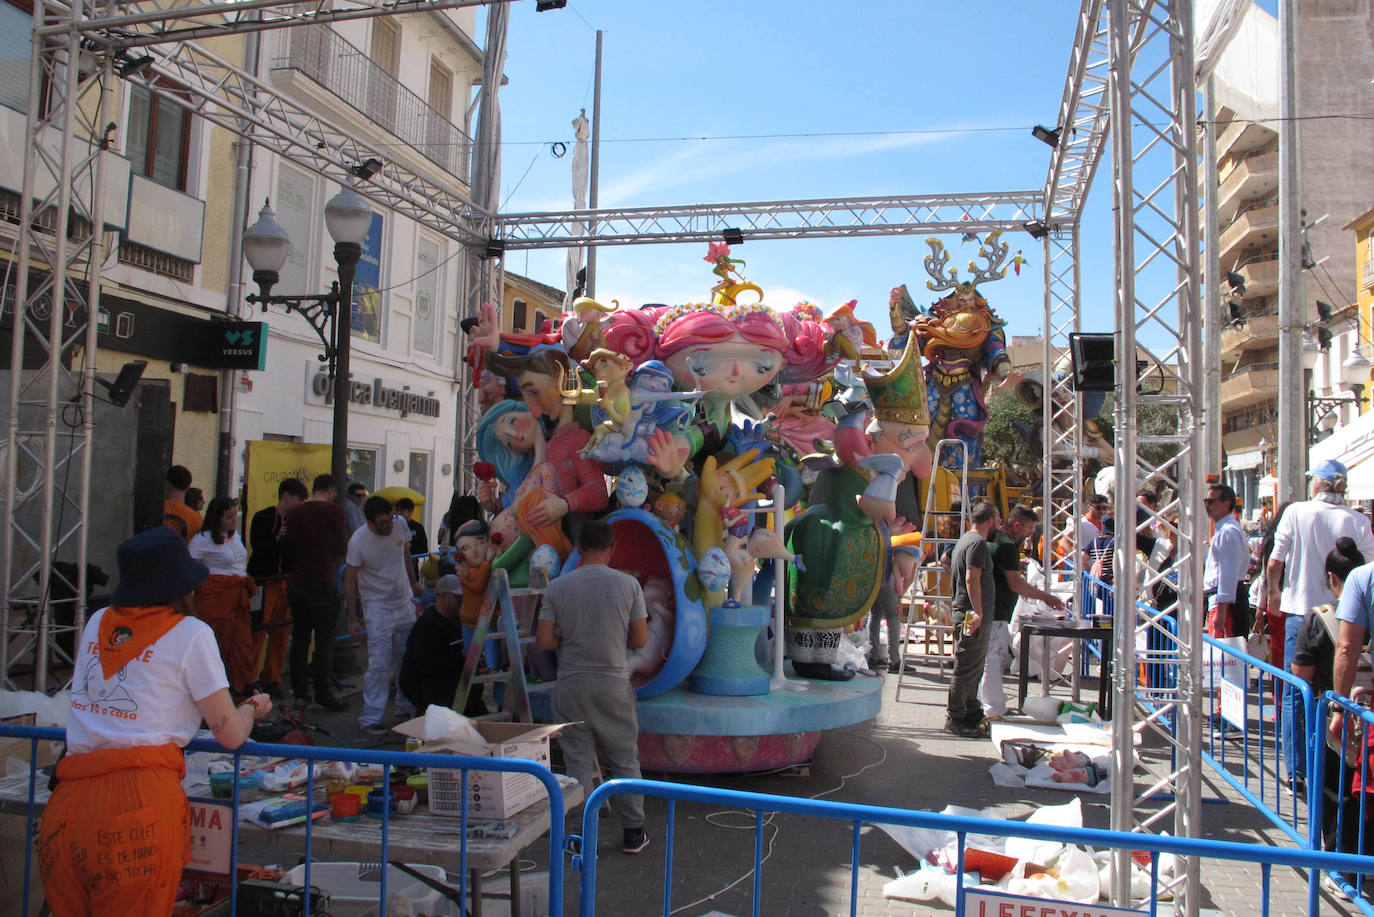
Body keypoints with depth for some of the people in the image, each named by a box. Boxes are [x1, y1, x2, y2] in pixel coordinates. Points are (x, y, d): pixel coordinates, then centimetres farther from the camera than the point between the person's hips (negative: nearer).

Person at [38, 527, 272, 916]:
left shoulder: (97, 622, 15)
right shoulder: (191, 634, 0)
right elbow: (230, 735, 1)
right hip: (142, 804, -5)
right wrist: (252, 707, 22)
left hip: (66, 805, 5)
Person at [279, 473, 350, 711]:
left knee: (300, 636, 12)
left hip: (296, 582, 6)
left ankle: (300, 690, 16)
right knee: (325, 638, -1)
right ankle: (324, 692, -1)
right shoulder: (333, 511, -8)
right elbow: (343, 548, -7)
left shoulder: (294, 513, 7)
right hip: (323, 582, -5)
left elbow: (285, 549, 11)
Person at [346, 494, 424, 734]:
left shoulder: (400, 524, -7)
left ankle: (406, 707, 29)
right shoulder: (358, 541, -19)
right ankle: (370, 718, 0)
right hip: (377, 608, -5)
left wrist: (414, 584, 23)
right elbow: (350, 581, -12)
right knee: (379, 664, -10)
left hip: (405, 604, 5)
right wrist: (353, 619, -13)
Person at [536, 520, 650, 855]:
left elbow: (543, 641, -6)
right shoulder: (628, 584, -5)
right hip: (613, 683, 0)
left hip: (570, 684, 0)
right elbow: (640, 640, -2)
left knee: (578, 762, 8)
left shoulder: (558, 587, -4)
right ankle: (633, 832, 22)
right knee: (625, 759, 14)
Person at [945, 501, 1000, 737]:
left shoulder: (965, 539, 17)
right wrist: (978, 612, -25)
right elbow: (972, 578, -23)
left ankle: (972, 713, 27)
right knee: (967, 668, -5)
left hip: (965, 611, 11)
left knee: (973, 667, 18)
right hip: (973, 617, -11)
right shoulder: (978, 542, -15)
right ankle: (955, 718, 0)